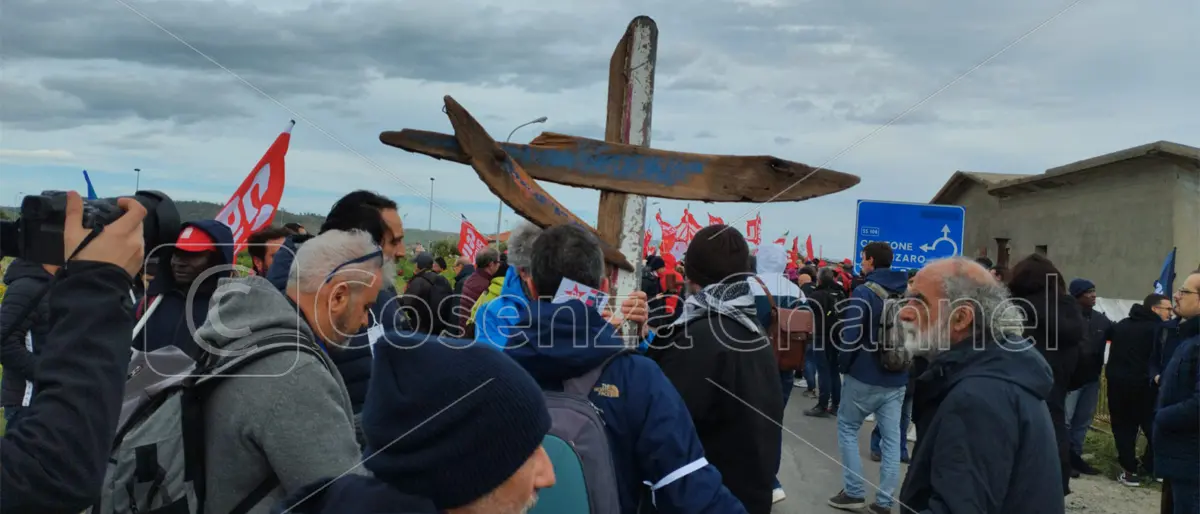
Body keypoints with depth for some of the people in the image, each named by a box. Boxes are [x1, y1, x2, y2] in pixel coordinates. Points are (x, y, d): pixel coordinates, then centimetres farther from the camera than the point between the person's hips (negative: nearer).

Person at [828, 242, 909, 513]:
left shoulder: (864, 293, -11)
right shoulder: (909, 294, 9)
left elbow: (851, 336, -16)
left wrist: (844, 366, -3)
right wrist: (903, 364, 15)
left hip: (865, 376, -5)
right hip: (897, 379, 6)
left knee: (847, 429, 10)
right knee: (891, 437, 8)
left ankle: (854, 492, 7)